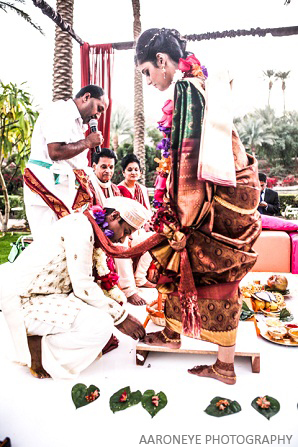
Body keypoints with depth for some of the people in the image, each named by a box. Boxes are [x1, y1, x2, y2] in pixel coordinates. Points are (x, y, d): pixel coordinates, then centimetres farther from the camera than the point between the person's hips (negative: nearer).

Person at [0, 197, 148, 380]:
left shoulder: (95, 234, 10)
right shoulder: (80, 226, -20)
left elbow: (105, 280, 13)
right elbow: (83, 287, -22)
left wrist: (124, 311, 6)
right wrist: (121, 316, -13)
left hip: (46, 294, 10)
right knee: (102, 325, -21)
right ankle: (38, 345, -3)